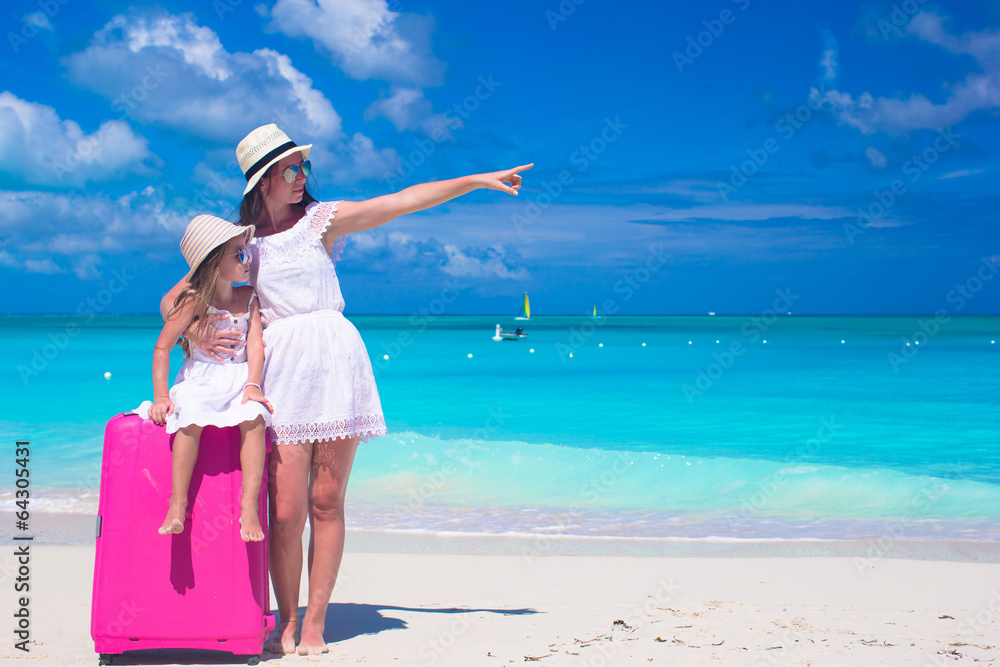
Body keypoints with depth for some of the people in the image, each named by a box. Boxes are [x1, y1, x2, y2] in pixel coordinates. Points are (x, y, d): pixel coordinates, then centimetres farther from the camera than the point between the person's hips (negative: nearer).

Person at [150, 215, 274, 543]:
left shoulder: (248, 298, 6)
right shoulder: (192, 301, -5)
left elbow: (255, 344, -1)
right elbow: (162, 348, -3)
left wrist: (252, 385, -16)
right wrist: (161, 396, -9)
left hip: (240, 380, 2)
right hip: (199, 380, -2)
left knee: (253, 417, -29)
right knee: (191, 419, -32)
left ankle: (249, 506, -28)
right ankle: (177, 504, -24)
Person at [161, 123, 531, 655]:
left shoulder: (323, 218, 9)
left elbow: (403, 201, 7)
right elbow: (175, 300, 12)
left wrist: (478, 180, 5)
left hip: (334, 361, 1)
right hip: (280, 371, -1)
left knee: (327, 502, 1)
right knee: (287, 510, -6)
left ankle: (314, 624, 10)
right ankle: (287, 623, 12)